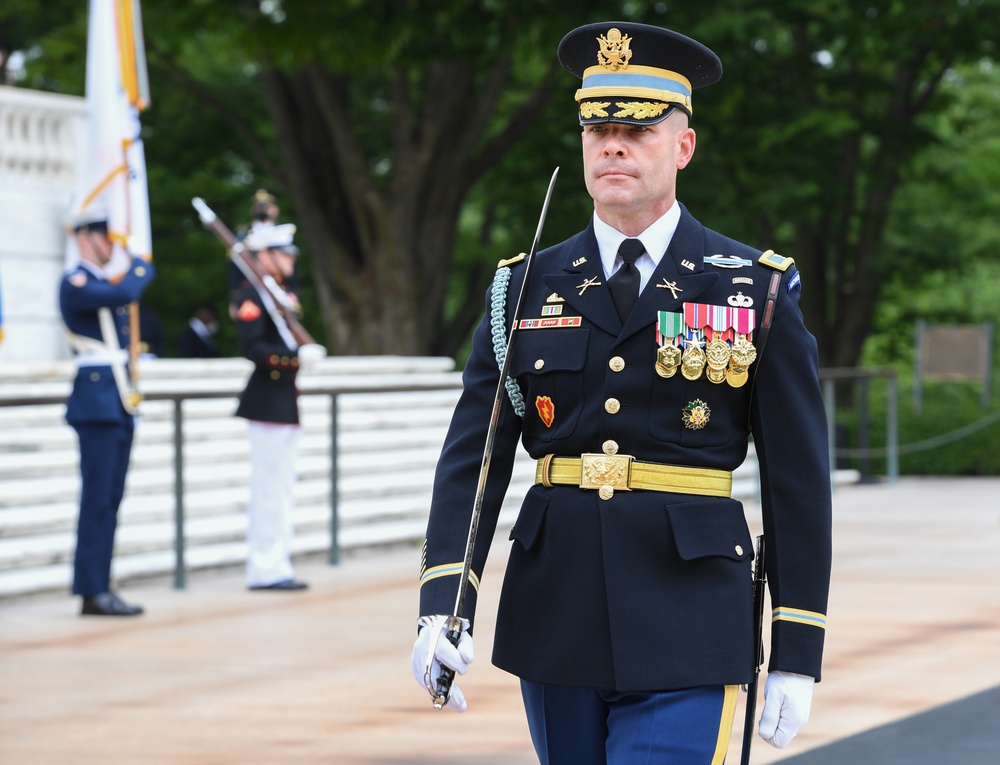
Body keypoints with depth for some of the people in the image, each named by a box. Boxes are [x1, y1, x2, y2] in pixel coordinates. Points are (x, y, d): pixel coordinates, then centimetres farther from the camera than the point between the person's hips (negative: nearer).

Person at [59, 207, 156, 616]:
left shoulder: (106, 284, 19)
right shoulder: (75, 284, -10)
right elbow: (125, 294, -23)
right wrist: (140, 267, -5)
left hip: (120, 402, 9)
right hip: (96, 402, -9)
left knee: (110, 498, 8)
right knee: (98, 497, -9)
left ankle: (101, 588, 10)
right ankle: (92, 592, -8)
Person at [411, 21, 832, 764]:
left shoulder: (758, 291, 1)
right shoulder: (526, 290, 7)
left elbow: (798, 481, 1)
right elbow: (472, 459, 1)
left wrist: (798, 656, -2)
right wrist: (443, 607, -14)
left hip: (684, 642, -3)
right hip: (555, 624, 4)